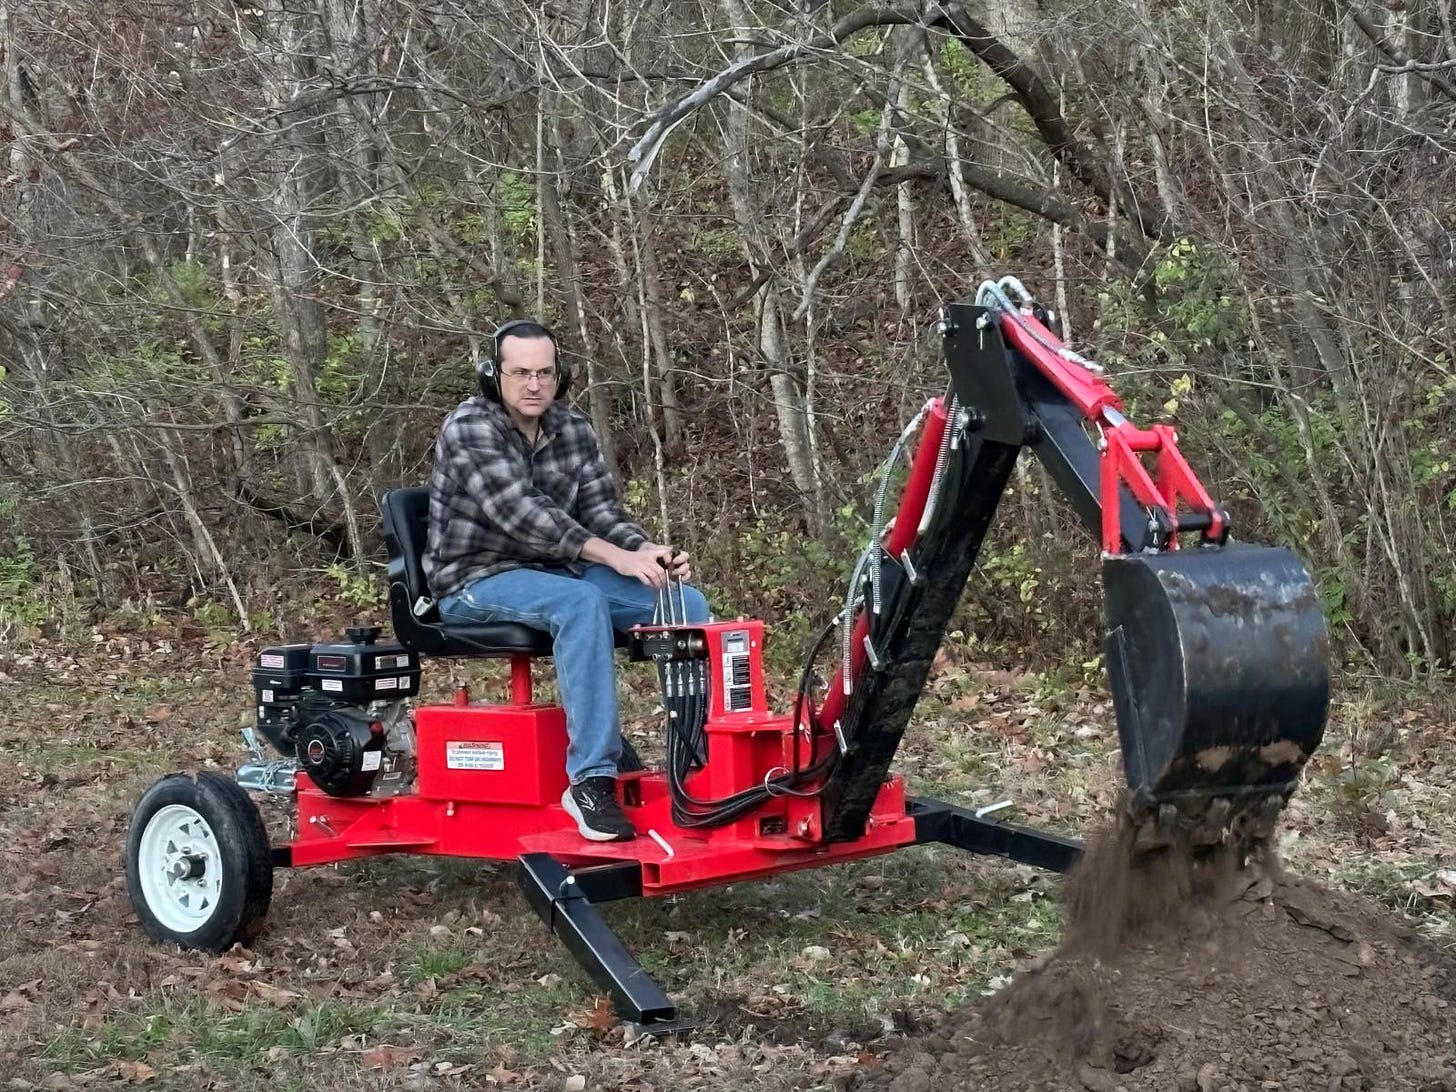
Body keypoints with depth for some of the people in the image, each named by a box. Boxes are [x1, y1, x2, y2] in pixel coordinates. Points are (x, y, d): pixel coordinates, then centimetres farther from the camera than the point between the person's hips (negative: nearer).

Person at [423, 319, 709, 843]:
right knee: (581, 603, -37)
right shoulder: (468, 427, -15)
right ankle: (590, 779, -37)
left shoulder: (573, 430, 6)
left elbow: (600, 510, 2)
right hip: (478, 579, -7)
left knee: (687, 603, -11)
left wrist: (648, 551, -20)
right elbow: (519, 514, -25)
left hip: (558, 571, 7)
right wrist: (617, 558, -31)